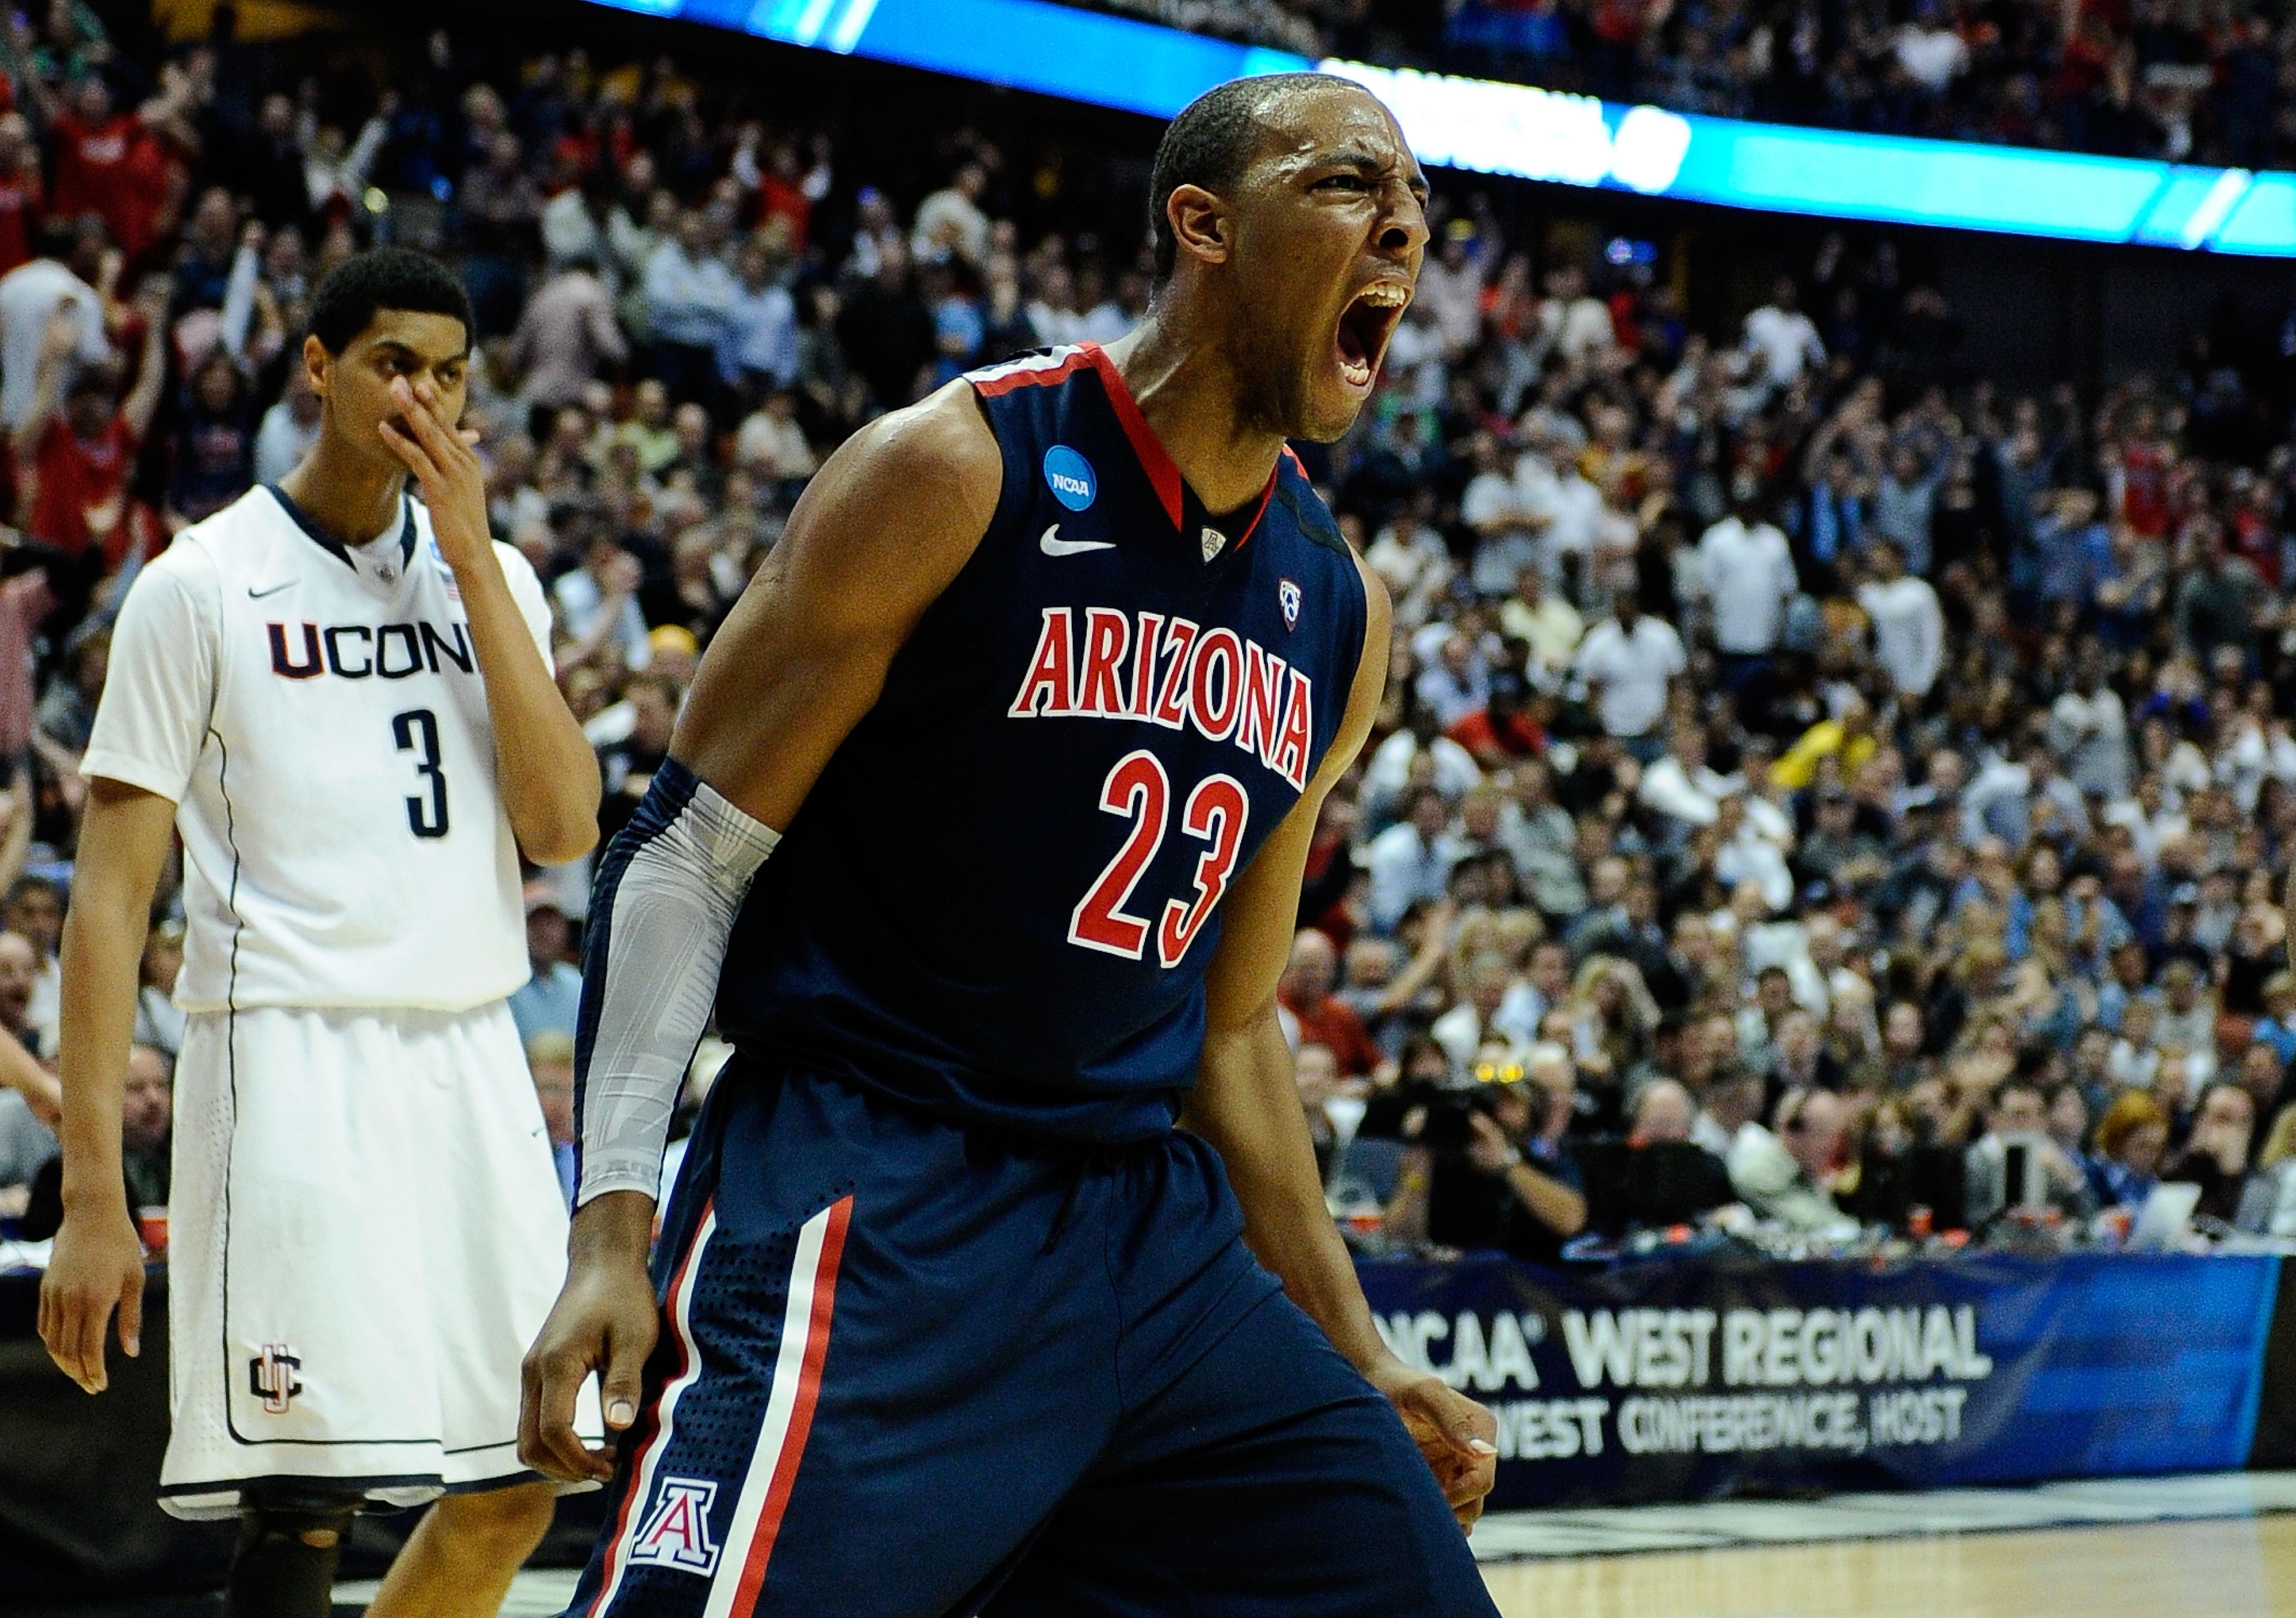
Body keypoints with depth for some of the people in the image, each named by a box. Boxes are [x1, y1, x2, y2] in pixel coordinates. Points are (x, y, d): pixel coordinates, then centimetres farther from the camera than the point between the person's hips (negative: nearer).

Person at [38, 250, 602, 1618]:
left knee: (513, 1495, 9)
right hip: (296, 1057, -6)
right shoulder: (203, 586, -2)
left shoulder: (492, 575, 12)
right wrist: (94, 1196, -12)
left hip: (474, 1062, 6)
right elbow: (112, 896, -5)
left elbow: (564, 830, -2)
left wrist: (472, 558, -6)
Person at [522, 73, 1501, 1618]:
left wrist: (1360, 1359, 17)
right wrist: (613, 1229, -16)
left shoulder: (1340, 616, 10)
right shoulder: (958, 473, -9)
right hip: (861, 1202, -7)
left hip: (1147, 1224, 7)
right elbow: (688, 852, -7)